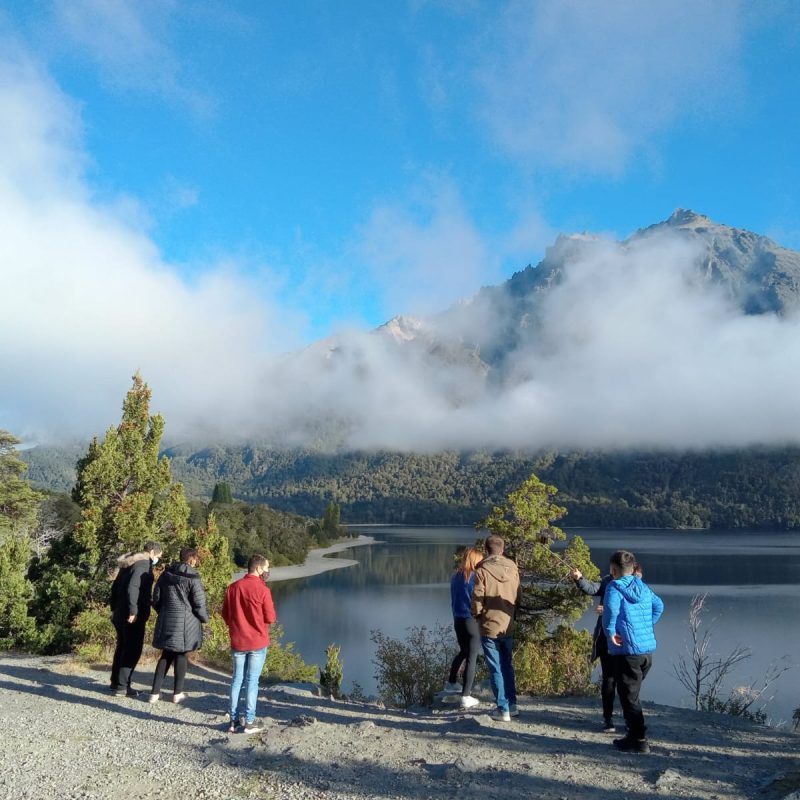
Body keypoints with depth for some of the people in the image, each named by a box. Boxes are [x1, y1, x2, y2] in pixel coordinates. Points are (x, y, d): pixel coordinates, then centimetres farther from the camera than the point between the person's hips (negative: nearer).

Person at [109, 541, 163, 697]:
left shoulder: (129, 563, 15)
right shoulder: (143, 564, -14)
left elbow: (115, 586, 18)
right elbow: (132, 588, -25)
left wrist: (114, 608, 21)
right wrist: (133, 611, -23)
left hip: (120, 613, 9)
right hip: (133, 616, -9)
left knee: (122, 647, 17)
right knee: (133, 650, -2)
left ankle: (115, 683, 24)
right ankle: (122, 685, 0)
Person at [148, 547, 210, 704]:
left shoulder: (166, 575, 5)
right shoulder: (193, 578, -12)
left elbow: (156, 599, 11)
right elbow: (199, 603, -11)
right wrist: (205, 618, 6)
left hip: (166, 622, 5)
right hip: (185, 623, -5)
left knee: (166, 656, 15)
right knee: (181, 656, 8)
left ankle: (155, 692, 13)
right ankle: (178, 693, 14)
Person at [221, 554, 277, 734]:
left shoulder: (232, 587, 1)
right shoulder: (262, 590, -15)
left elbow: (225, 614, 7)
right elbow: (271, 618, -11)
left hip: (237, 642, 4)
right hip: (258, 643, -4)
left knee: (237, 679, 13)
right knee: (252, 681, 3)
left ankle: (233, 720, 16)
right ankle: (249, 722, 8)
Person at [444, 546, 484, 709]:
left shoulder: (455, 576, 4)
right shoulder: (474, 577, -15)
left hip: (457, 620, 7)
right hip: (472, 621, -7)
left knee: (463, 651, 27)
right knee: (472, 658, 2)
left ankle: (451, 682, 40)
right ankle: (466, 697, 3)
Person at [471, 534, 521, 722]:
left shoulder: (482, 570, -16)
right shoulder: (512, 568, -3)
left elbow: (477, 599, -14)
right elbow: (518, 597, 3)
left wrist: (476, 615, 5)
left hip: (490, 627, -4)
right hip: (508, 626, 4)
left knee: (496, 669, 5)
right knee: (507, 665, 19)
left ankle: (503, 709, 9)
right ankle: (512, 705, 24)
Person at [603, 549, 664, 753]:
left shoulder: (615, 587, -9)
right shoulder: (643, 587, 12)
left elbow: (610, 608, -26)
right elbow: (659, 606, 21)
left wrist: (610, 632, -15)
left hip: (626, 651, -7)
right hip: (648, 650, 7)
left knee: (629, 697, 3)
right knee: (632, 694, 20)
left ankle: (639, 740, 5)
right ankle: (633, 734, 26)